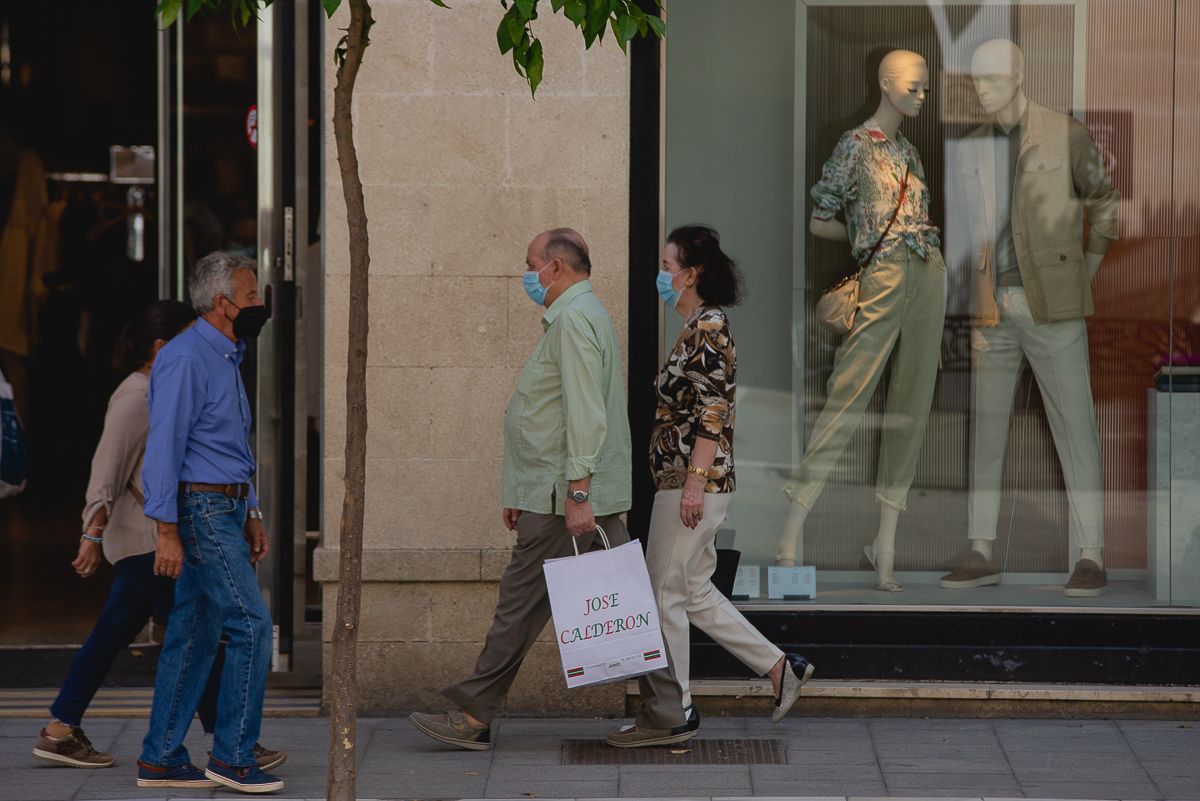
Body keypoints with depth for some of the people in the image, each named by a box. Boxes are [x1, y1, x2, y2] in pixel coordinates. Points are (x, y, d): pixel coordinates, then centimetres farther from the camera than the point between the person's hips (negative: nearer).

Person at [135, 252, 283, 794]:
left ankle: (161, 759, 12)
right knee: (251, 624, -12)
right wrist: (167, 531, -21)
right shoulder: (185, 359, -14)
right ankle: (232, 757, -7)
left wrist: (251, 514, 21)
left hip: (226, 510, 10)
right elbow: (164, 446, -18)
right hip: (201, 510, -10)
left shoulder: (226, 358, 18)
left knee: (194, 635, 9)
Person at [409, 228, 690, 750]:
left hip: (566, 495, -10)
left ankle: (473, 717, 0)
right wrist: (519, 492, 25)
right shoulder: (580, 315, 21)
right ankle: (665, 710, 6)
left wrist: (577, 493, -25)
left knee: (522, 600, -5)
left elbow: (585, 414, -21)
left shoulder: (572, 319, -13)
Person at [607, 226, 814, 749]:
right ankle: (780, 667, 18)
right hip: (682, 483, 10)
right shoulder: (696, 328, 16)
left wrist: (694, 483, -22)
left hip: (695, 484, -10)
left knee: (665, 595, -3)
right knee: (693, 592, 14)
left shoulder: (709, 328, -14)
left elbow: (712, 413, -20)